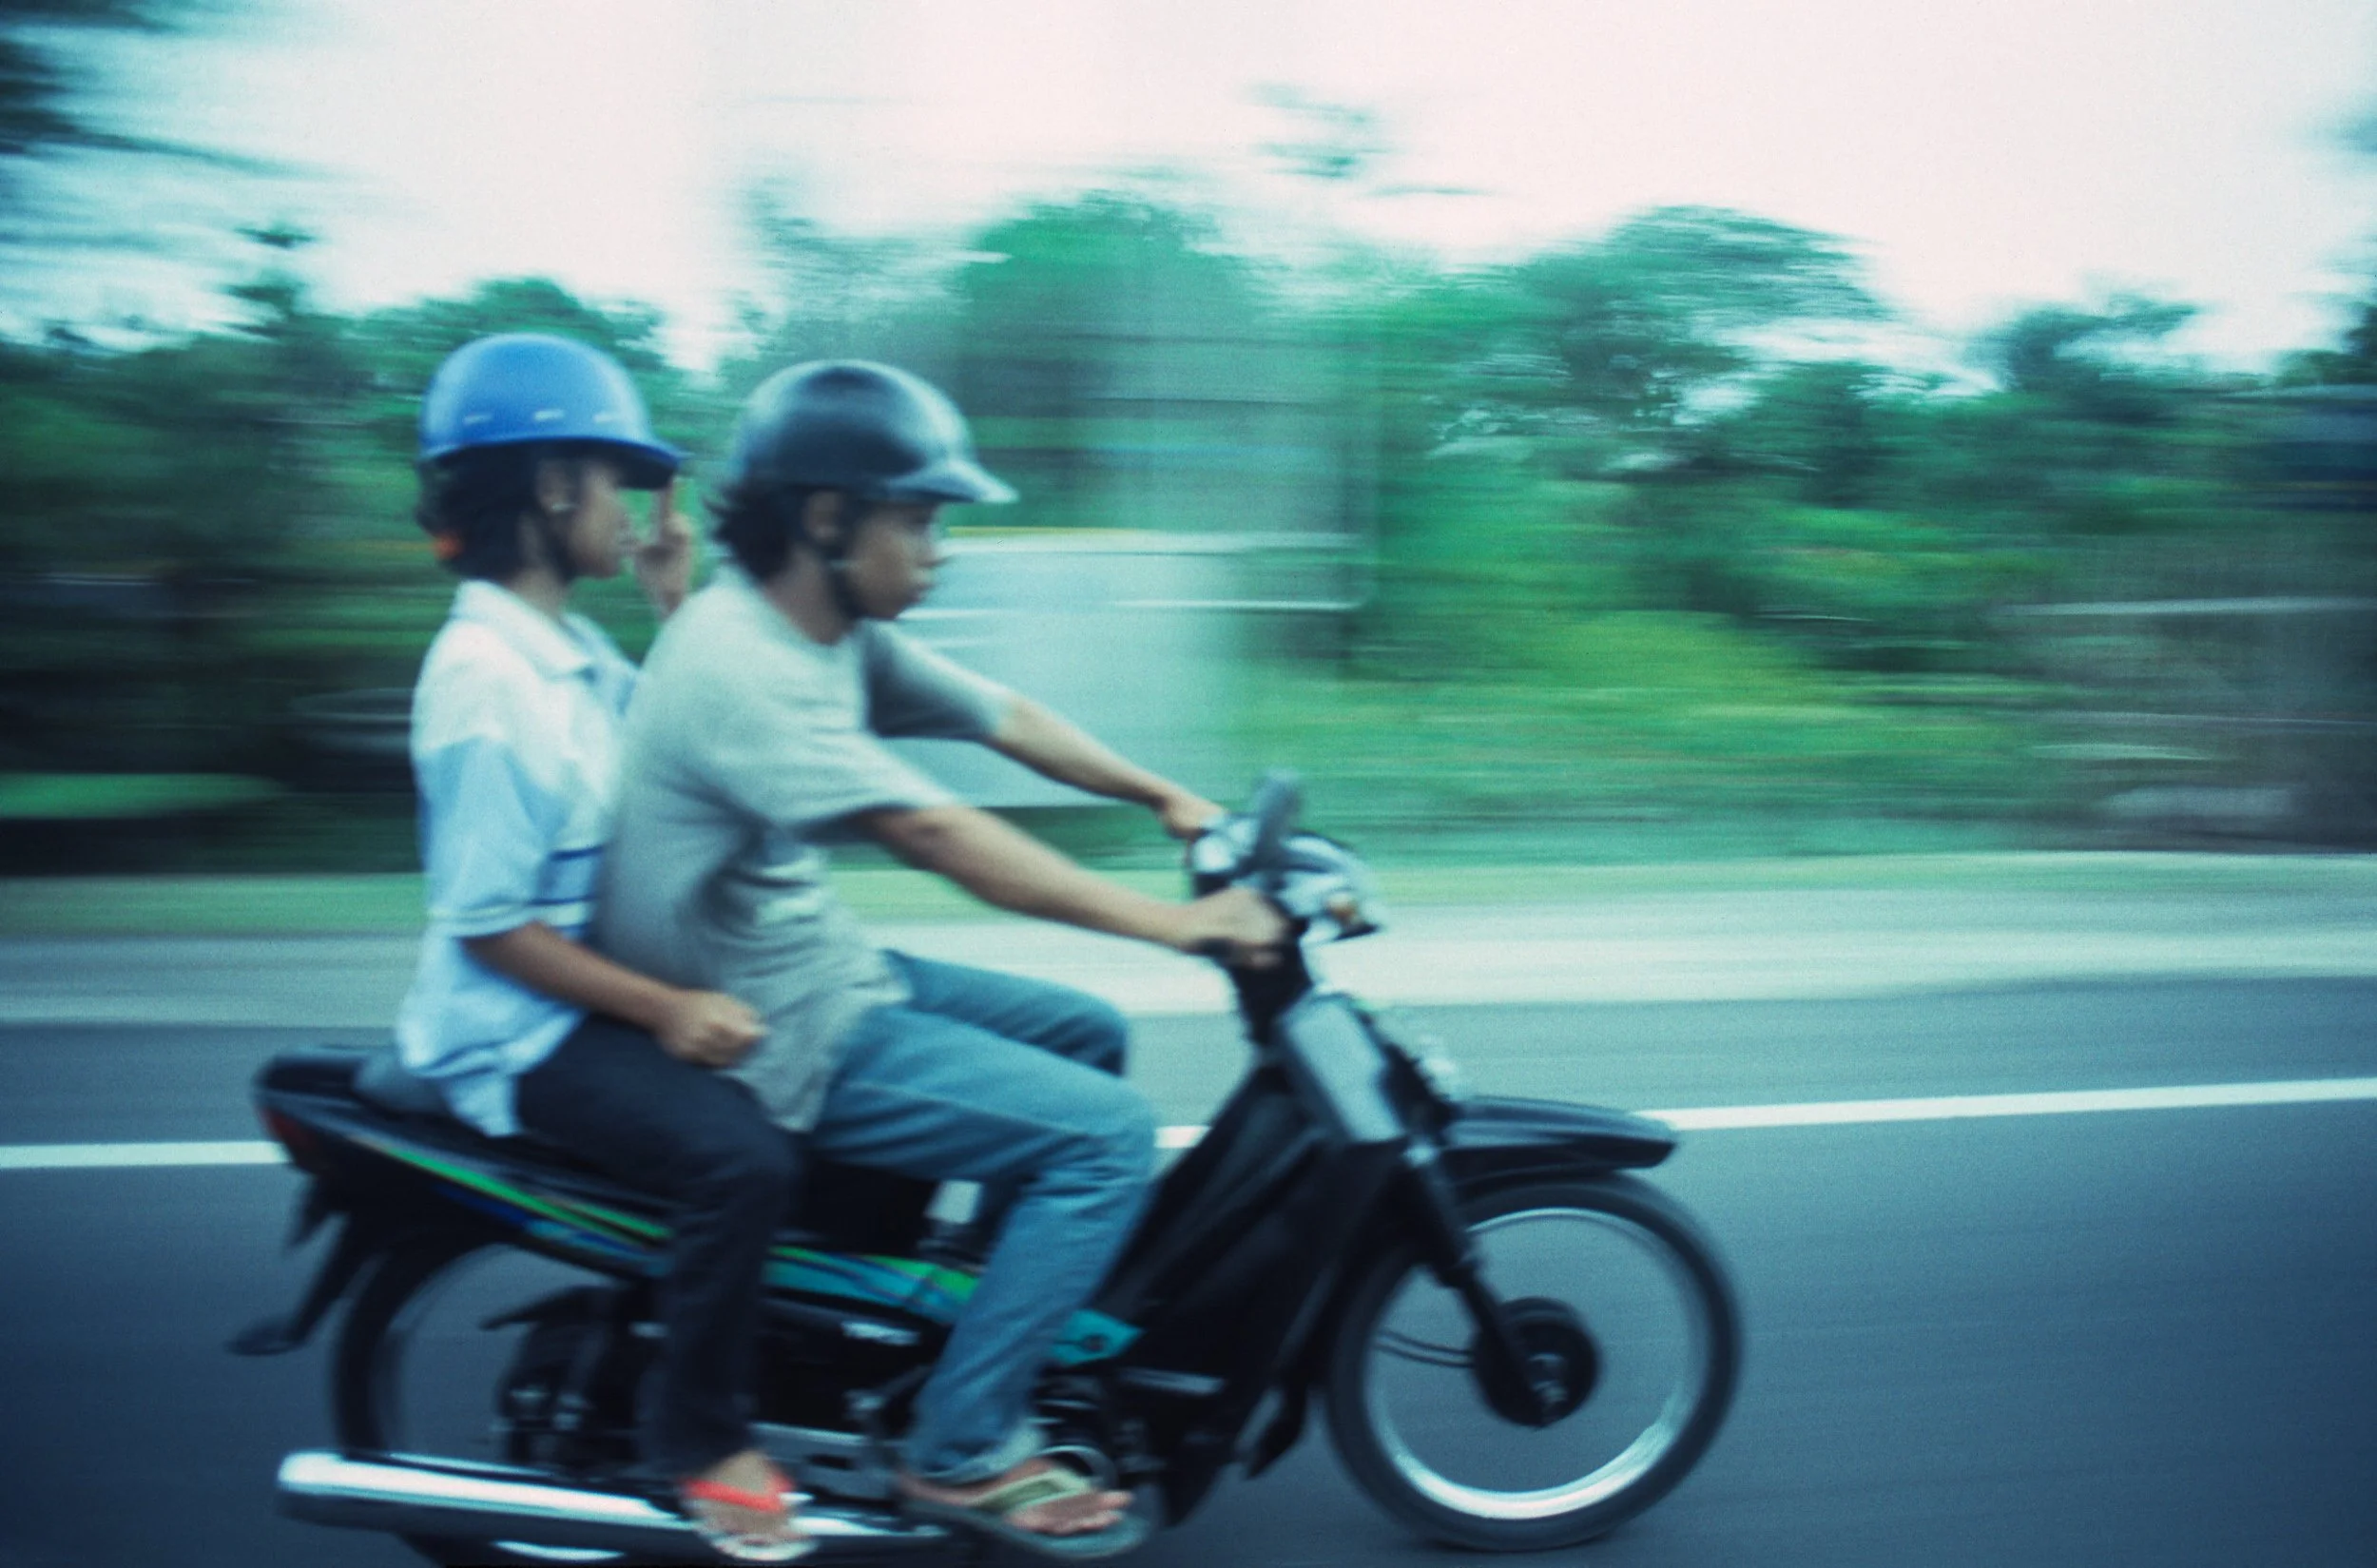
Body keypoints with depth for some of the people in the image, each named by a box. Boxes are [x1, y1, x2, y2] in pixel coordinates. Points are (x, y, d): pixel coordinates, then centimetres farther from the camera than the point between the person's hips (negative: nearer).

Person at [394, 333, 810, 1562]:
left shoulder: (569, 650, 9)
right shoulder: (487, 678, -20)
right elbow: (488, 923, -22)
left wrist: (680, 607, 9)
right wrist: (664, 1008, -26)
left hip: (610, 979, 10)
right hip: (521, 1027, -10)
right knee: (740, 1155, -29)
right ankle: (695, 1435, -7)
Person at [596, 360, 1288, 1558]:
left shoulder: (839, 635, 4)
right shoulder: (741, 664, -26)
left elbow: (1003, 719, 12)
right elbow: (936, 835, -32)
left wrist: (1170, 800, 5)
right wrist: (1177, 924, -32)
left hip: (827, 971, 10)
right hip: (767, 1040, -10)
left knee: (1088, 1034, 18)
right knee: (1108, 1133, -14)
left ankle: (1017, 1304, 28)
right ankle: (961, 1452, -5)